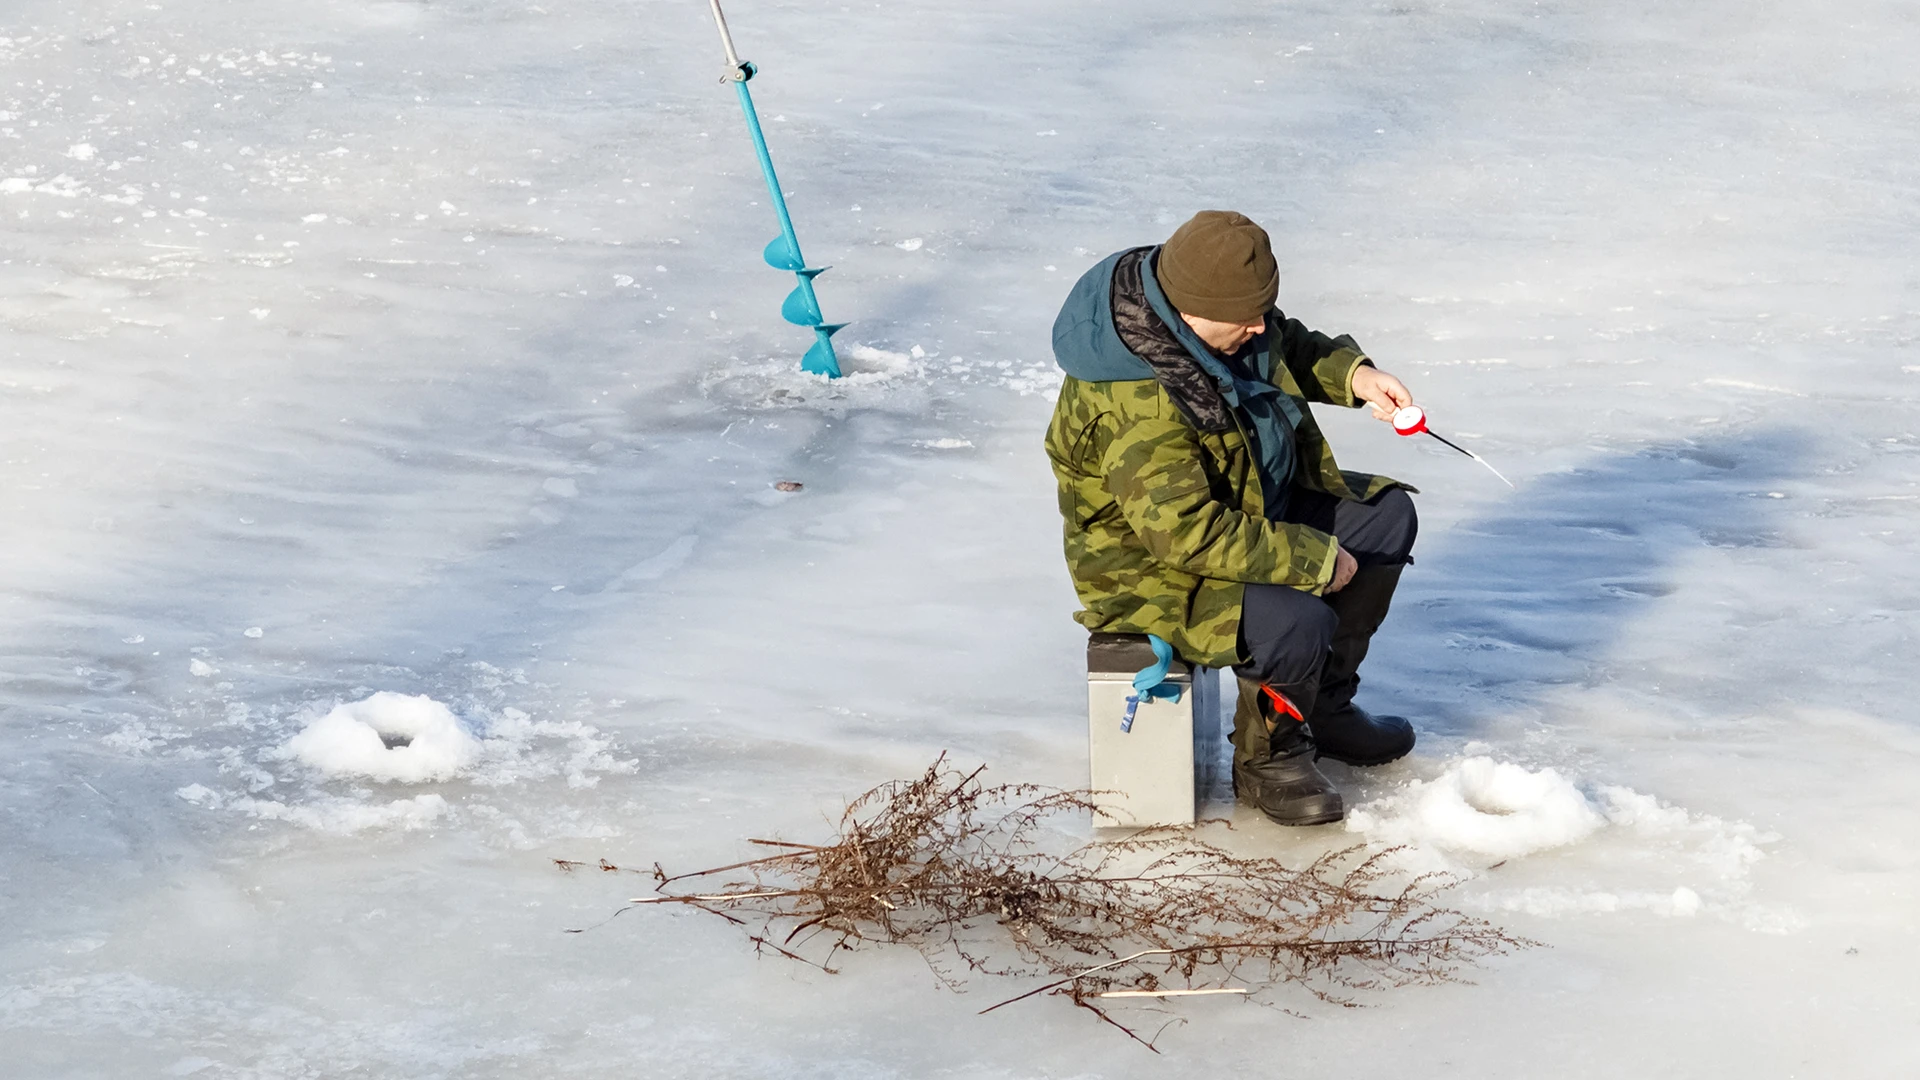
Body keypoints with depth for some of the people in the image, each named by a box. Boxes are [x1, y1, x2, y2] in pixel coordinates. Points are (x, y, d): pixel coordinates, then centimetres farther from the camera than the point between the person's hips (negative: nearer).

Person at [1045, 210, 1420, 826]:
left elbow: (1290, 349, 15)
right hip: (1156, 570, -10)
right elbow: (1191, 534, -36)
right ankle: (1267, 761, -2)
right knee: (1299, 622, -32)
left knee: (1386, 517, 10)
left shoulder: (1223, 318, -8)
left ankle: (1326, 705, 22)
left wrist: (1353, 375, -5)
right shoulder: (1136, 407, -37)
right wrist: (1315, 559, -29)